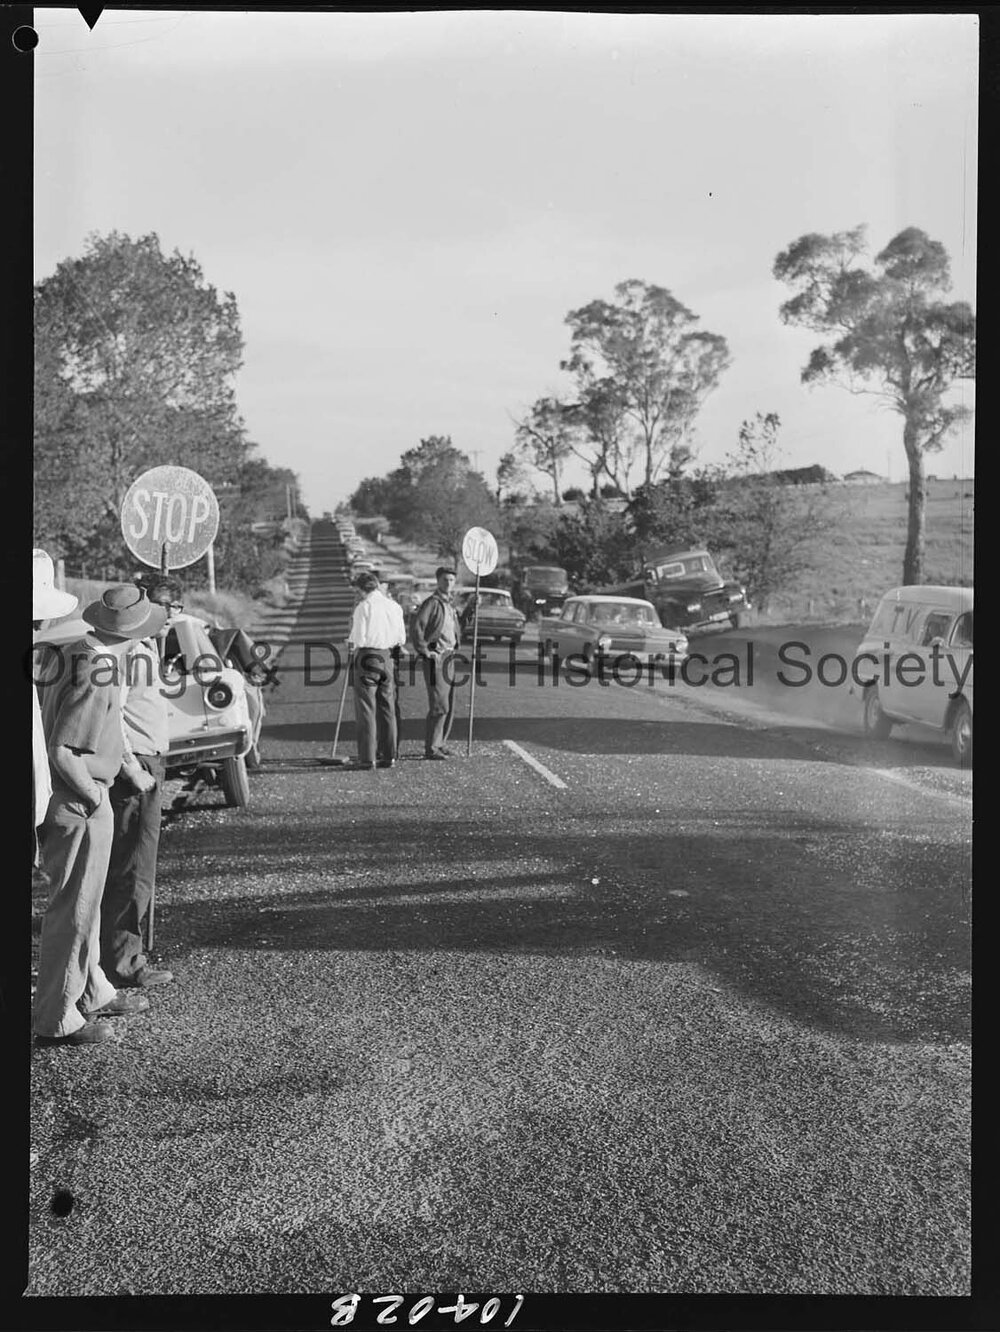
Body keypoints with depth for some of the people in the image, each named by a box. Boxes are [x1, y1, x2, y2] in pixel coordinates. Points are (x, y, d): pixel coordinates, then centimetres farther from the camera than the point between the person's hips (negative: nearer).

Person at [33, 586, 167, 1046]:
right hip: (77, 805, -10)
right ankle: (55, 1019, 12)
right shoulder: (95, 676, -24)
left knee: (85, 901, 21)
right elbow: (62, 751, -26)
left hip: (80, 797, 10)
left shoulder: (77, 651, 4)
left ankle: (93, 993, 36)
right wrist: (93, 795, -14)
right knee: (74, 908, 1)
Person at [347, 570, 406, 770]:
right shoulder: (394, 606, 6)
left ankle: (367, 758, -1)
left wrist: (350, 644, 7)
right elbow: (401, 639, 9)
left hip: (367, 657, -5)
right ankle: (388, 755, 14)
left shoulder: (363, 606, -10)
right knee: (387, 708, 11)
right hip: (386, 658, 5)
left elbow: (358, 639, -14)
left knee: (366, 709, 0)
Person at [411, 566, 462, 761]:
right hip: (435, 658, -9)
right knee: (439, 705, -11)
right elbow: (417, 625, -23)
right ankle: (430, 748, -6)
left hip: (448, 658, 9)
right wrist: (424, 650, -21)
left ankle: (438, 743, 20)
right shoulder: (432, 602, -11)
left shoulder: (449, 604, 18)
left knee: (449, 706, 11)